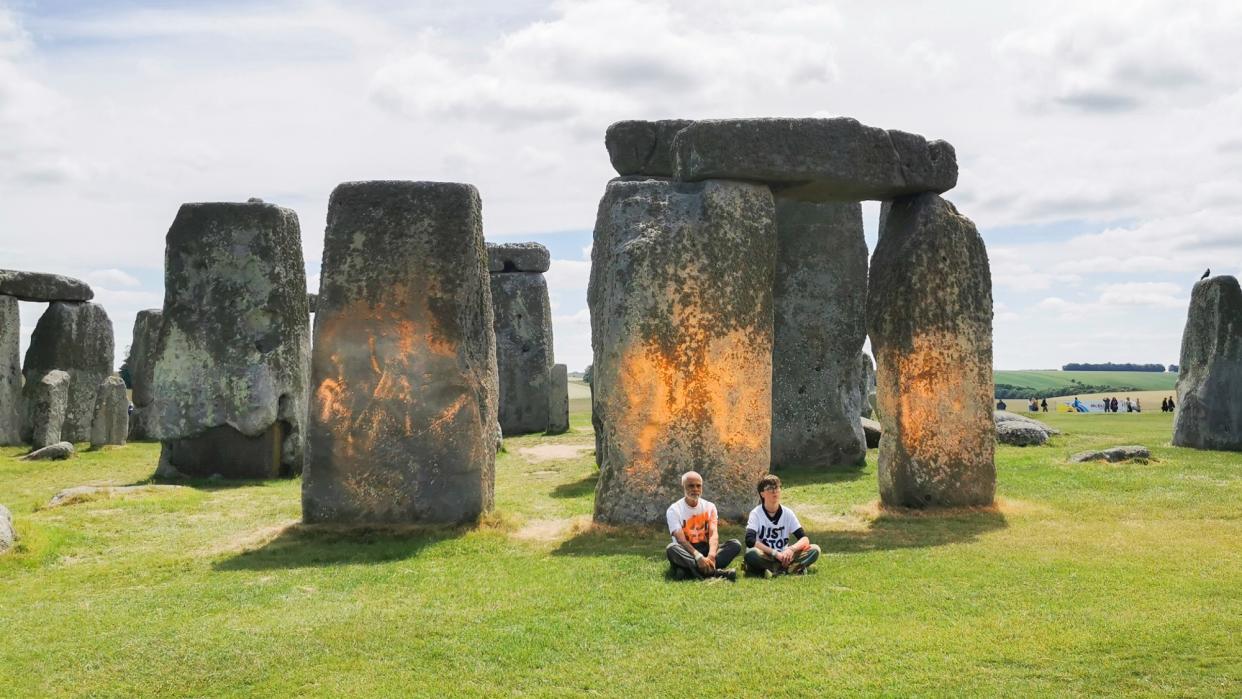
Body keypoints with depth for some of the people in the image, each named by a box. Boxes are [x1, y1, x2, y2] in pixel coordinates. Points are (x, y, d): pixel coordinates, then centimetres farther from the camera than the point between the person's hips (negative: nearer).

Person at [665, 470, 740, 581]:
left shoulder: (709, 507, 5)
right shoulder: (674, 510, -5)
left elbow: (714, 534, -10)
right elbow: (681, 539, -18)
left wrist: (711, 555, -32)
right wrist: (698, 556, -36)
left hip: (705, 550, 3)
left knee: (735, 544, -19)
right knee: (671, 548, -36)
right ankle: (714, 571, -44)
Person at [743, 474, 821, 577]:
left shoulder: (788, 513, 3)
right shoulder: (756, 513, -6)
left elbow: (805, 539, -4)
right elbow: (750, 540, -21)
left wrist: (791, 549, -25)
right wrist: (775, 553, -27)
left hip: (784, 557, 4)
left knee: (815, 550, -16)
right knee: (751, 554, -36)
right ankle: (790, 568, -28)